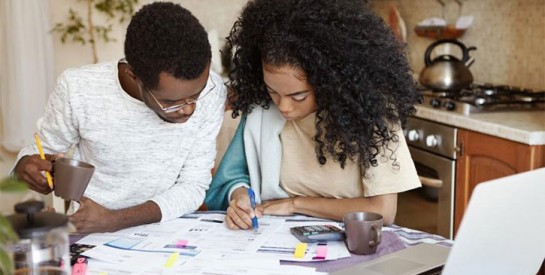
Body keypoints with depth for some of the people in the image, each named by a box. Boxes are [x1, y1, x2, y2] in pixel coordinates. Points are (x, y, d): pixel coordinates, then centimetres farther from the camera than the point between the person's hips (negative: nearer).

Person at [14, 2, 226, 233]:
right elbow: (44, 149, 2)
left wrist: (115, 221, -23)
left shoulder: (211, 91, -16)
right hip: (88, 233, 2)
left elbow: (193, 187, -11)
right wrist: (27, 164, -20)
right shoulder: (78, 88, -17)